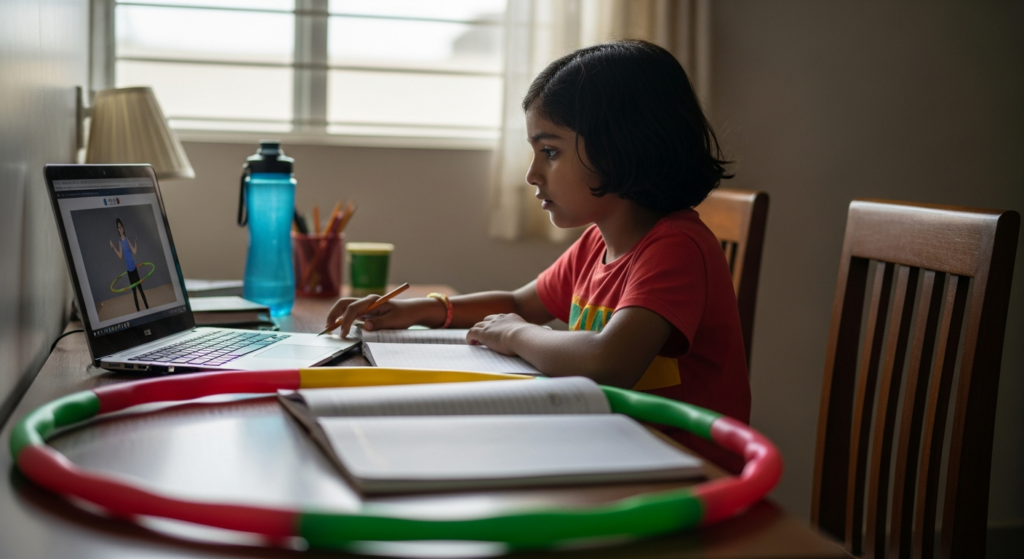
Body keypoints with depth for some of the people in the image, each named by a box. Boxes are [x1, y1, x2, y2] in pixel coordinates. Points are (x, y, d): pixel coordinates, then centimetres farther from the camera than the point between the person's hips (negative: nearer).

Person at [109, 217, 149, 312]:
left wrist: (136, 242, -16)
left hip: (133, 266, -3)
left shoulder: (127, 238, -2)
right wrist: (113, 247, 0)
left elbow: (134, 251, -4)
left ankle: (147, 307, 4)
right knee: (134, 290, 9)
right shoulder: (120, 241, 4)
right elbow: (120, 256, 5)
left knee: (140, 287, -1)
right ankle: (138, 310, 16)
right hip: (128, 268, 3)